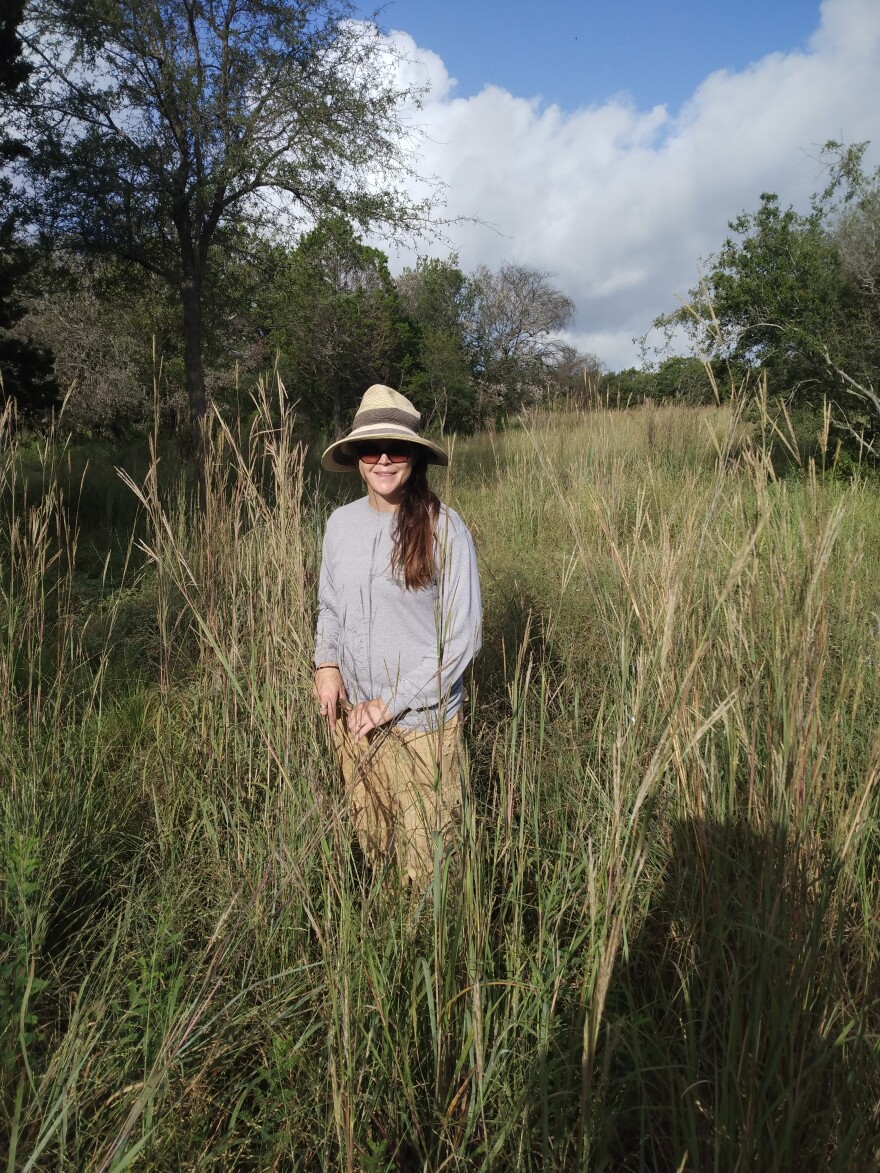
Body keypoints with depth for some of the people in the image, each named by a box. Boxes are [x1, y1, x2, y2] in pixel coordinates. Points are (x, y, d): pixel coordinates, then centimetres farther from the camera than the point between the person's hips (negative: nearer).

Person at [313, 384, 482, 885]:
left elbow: (463, 635, -14)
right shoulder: (341, 522, 0)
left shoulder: (443, 528, -15)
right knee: (370, 841, 21)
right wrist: (327, 662, -4)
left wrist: (392, 703, -15)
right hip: (351, 714, 5)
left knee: (426, 857, 11)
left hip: (421, 719, -4)